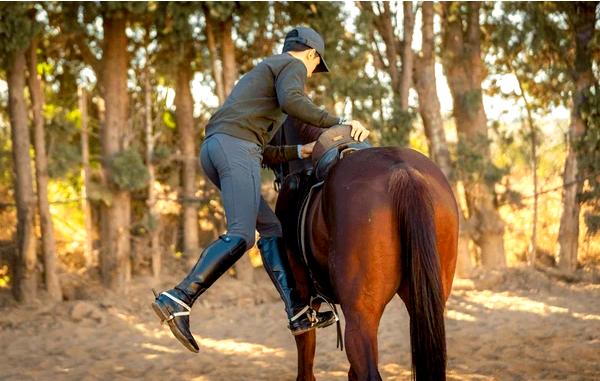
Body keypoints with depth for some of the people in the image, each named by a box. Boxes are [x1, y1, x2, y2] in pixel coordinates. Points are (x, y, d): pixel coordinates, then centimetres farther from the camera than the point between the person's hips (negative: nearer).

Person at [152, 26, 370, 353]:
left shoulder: (261, 74, 37)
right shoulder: (293, 66, 10)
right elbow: (291, 101, -16)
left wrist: (301, 151, 23)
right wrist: (338, 123, -13)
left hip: (212, 149, 10)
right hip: (235, 145, -10)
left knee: (271, 228, 10)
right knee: (240, 237, -16)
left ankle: (298, 313, 6)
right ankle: (177, 300, -27)